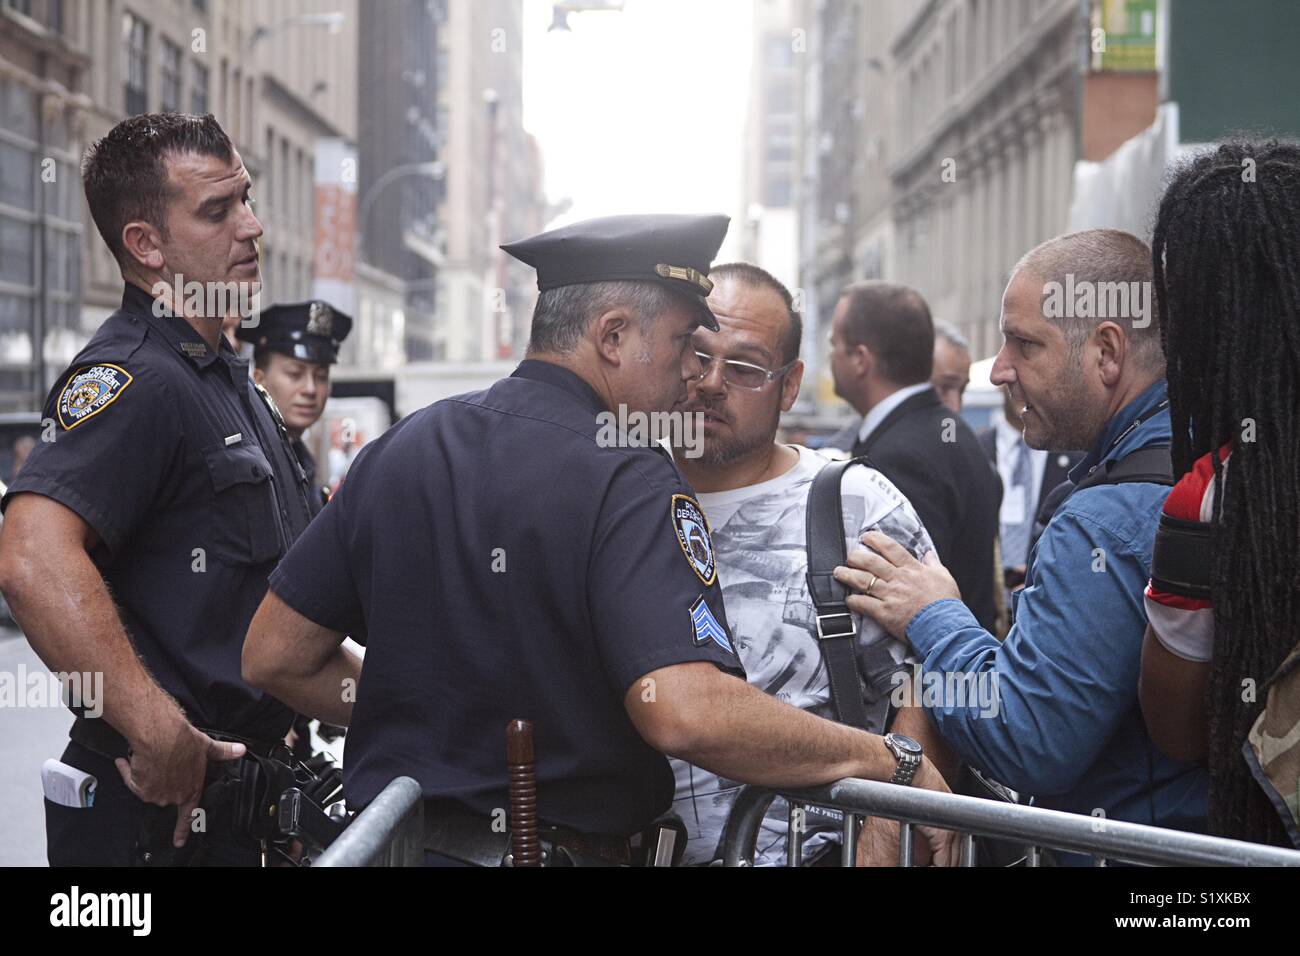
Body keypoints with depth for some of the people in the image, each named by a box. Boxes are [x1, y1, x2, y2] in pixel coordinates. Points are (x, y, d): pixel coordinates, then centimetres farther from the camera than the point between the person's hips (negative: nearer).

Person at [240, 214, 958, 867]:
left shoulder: (398, 450, 3)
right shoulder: (629, 480, -17)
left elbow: (274, 656, 7)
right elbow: (686, 712, -30)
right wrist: (892, 761, -19)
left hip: (397, 840, 6)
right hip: (565, 847, -6)